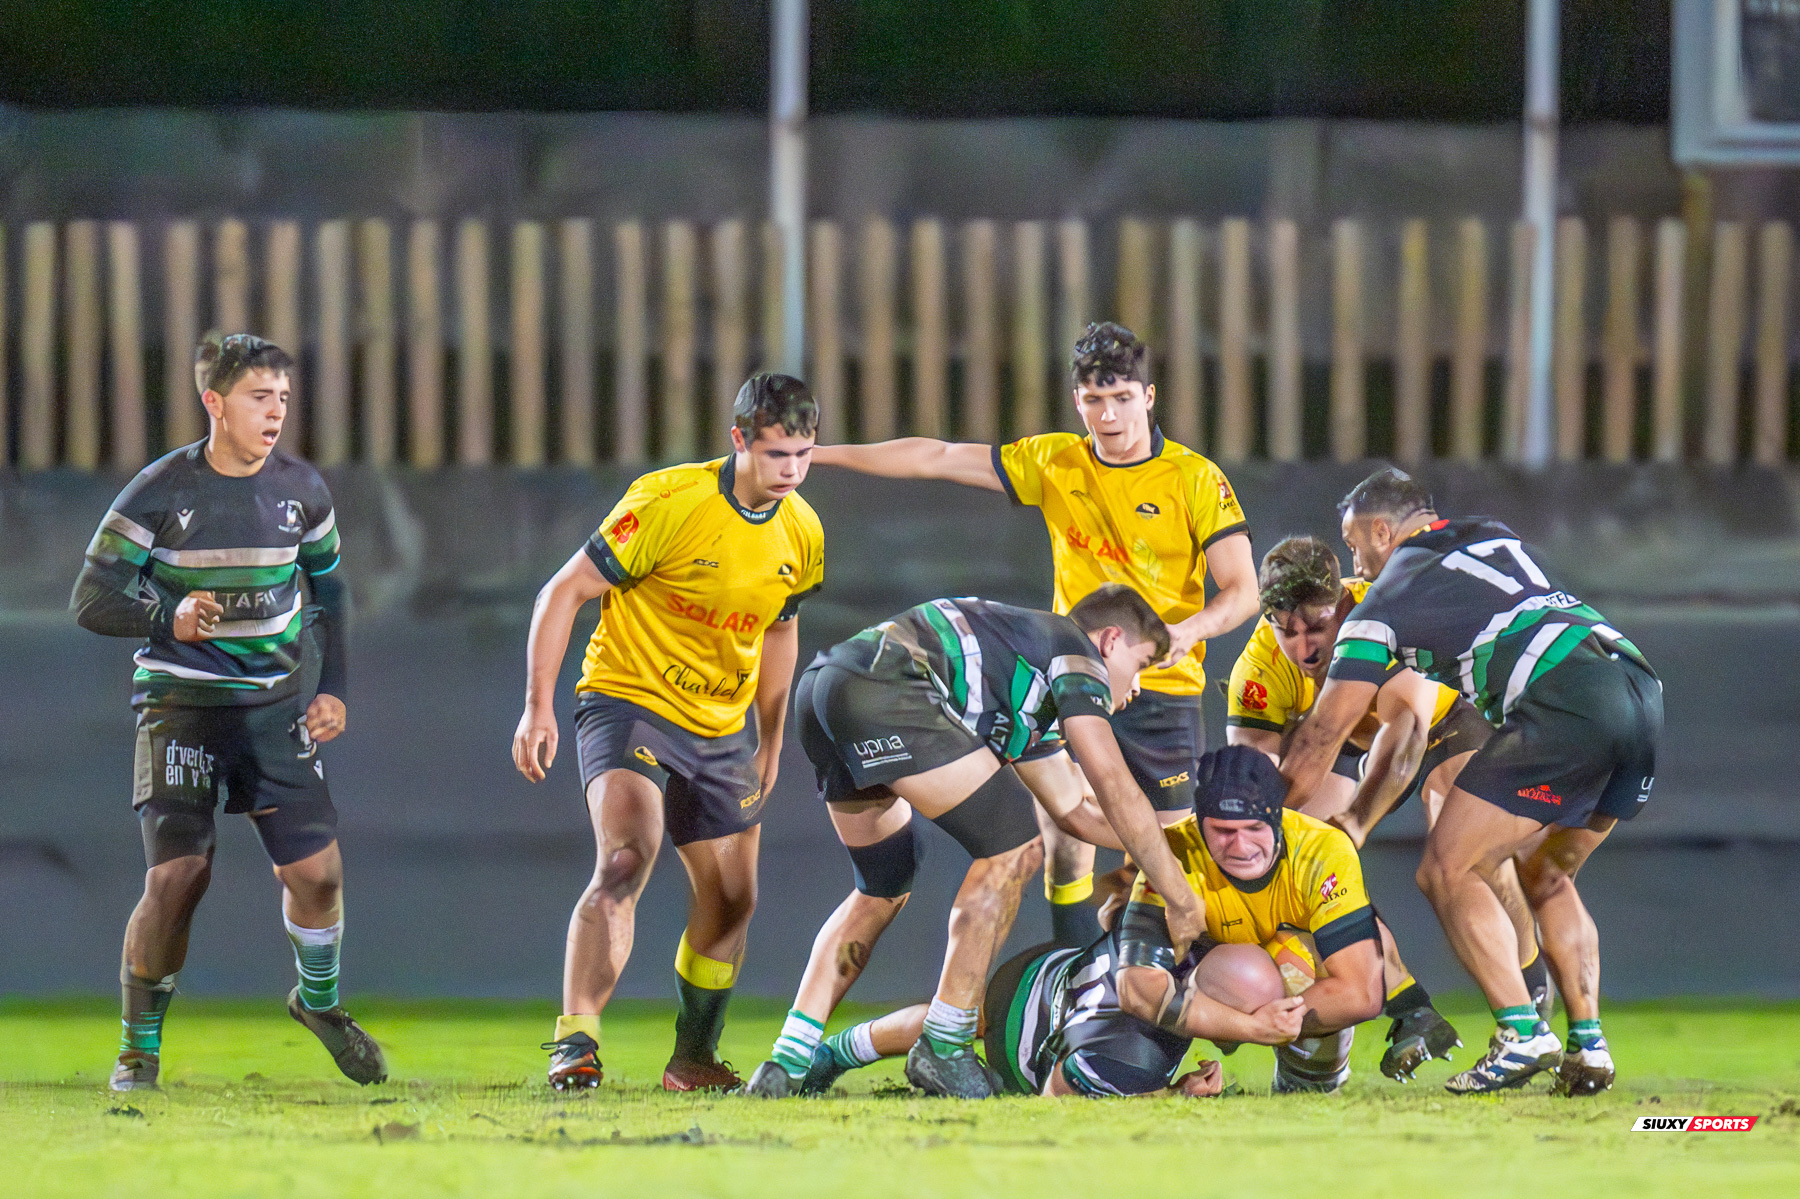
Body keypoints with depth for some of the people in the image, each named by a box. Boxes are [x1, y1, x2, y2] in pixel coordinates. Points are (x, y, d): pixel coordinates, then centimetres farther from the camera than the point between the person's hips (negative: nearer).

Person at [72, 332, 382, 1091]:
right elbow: (93, 600, -6)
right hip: (181, 706, -3)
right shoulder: (160, 491, -9)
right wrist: (170, 618, -23)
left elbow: (329, 592, 19)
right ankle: (139, 1050, 2)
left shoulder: (301, 489, 3)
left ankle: (318, 999, 28)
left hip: (278, 706, 3)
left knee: (315, 870, -3)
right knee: (177, 877, -14)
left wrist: (331, 687, 9)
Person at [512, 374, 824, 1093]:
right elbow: (565, 591, -14)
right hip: (629, 702, -7)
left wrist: (771, 742, 23)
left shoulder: (801, 533, 0)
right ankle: (574, 1044, -31)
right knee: (626, 860, -28)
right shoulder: (669, 502, -19)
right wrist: (538, 706, -19)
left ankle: (693, 1061, 28)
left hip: (722, 727, 7)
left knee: (732, 899, 10)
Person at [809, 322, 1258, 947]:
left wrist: (1186, 631, -29)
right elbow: (938, 458, 8)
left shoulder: (1195, 479, -6)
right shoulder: (1055, 463, 4)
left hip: (1163, 689, -3)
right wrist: (814, 454, 7)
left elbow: (1241, 591, -8)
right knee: (1064, 852, -5)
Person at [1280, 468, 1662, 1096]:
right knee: (1544, 875, 23)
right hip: (1643, 689, 7)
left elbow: (1320, 739, 13)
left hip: (1564, 702, -7)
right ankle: (1588, 1045, 13)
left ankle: (1523, 1035, -11)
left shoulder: (1386, 602, 11)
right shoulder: (1495, 538, 30)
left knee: (1449, 871, 1)